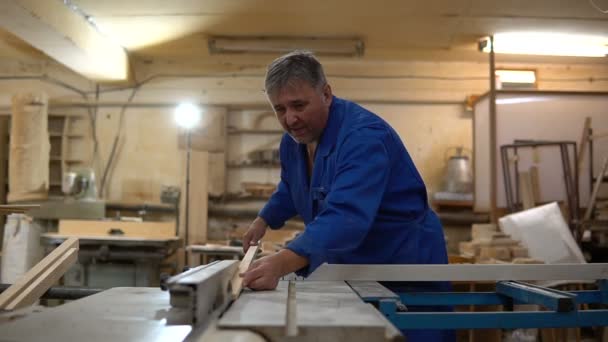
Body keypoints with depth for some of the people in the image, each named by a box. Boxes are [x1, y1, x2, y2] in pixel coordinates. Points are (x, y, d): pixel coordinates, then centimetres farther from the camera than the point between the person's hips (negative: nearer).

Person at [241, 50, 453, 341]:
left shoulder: (364, 136, -28)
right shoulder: (294, 139, 0)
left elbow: (346, 217, -43)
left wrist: (282, 263, -54)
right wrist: (264, 220, 17)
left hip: (404, 268, -7)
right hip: (349, 269, 7)